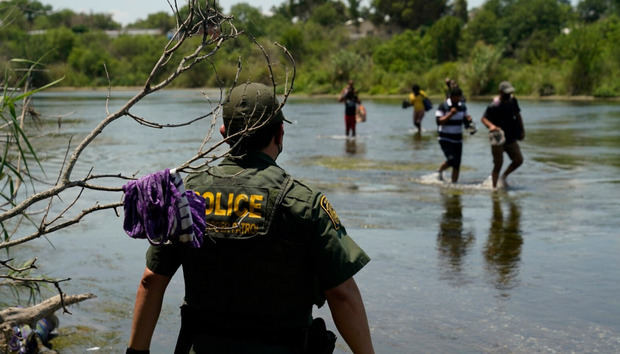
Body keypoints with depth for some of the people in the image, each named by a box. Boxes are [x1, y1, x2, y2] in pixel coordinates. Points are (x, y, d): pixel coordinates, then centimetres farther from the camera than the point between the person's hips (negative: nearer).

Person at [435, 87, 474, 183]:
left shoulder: (462, 106, 6)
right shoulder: (443, 106, -10)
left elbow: (465, 121, 15)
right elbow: (439, 122, -17)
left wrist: (468, 119, -8)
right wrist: (450, 114, -26)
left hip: (458, 139, 5)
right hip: (445, 139, -5)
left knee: (457, 164, 2)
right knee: (451, 160, -19)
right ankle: (440, 171, 9)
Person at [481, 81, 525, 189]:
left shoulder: (513, 100, 5)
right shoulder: (494, 106, -17)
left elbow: (517, 115, 18)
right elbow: (484, 118, -20)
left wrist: (522, 129, 15)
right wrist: (491, 126, -40)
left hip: (511, 138, 6)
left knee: (519, 160, 0)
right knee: (498, 164, -3)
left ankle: (504, 176, 21)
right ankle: (494, 186, 10)